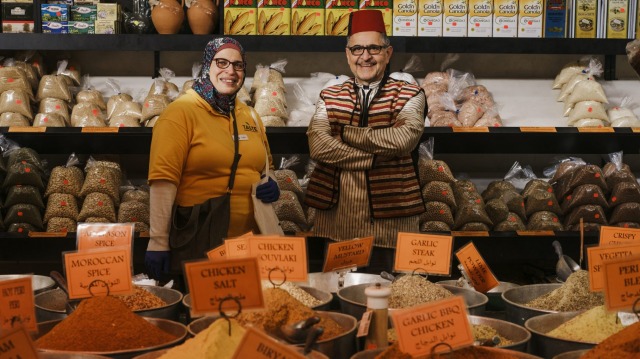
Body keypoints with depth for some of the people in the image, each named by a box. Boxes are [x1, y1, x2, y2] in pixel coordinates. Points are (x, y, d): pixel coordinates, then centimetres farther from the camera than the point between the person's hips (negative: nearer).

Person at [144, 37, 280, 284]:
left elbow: (265, 167, 24)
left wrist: (271, 186, 1)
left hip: (249, 240, 6)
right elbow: (164, 178, -16)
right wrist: (158, 242, -21)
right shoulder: (181, 112, -9)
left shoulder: (250, 116, 12)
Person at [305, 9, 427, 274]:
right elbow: (318, 146, -8)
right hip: (335, 218, 2)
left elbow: (405, 138, -18)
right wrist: (378, 155, -15)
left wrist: (344, 133, -10)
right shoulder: (328, 97, 9)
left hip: (389, 219, -2)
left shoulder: (410, 95, 3)